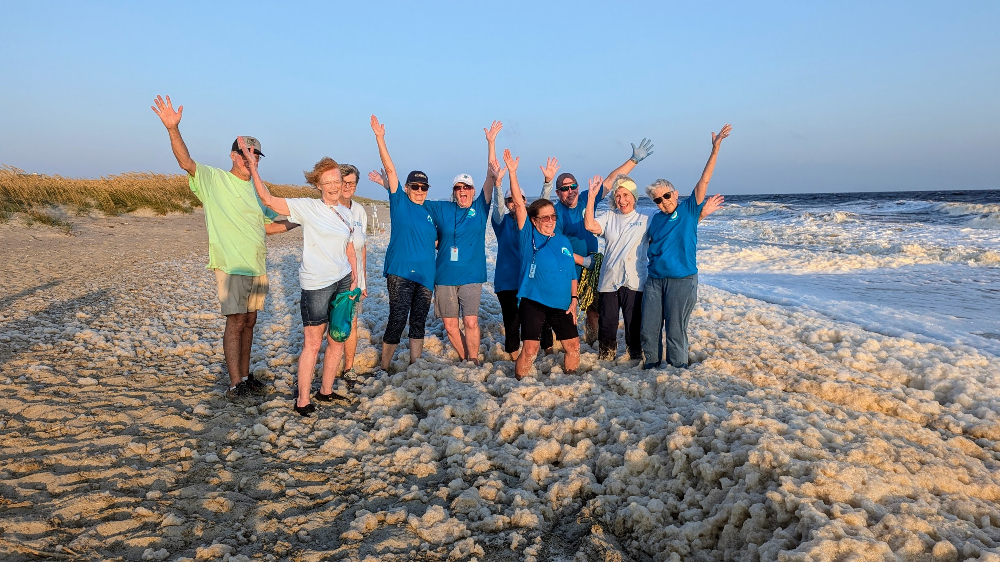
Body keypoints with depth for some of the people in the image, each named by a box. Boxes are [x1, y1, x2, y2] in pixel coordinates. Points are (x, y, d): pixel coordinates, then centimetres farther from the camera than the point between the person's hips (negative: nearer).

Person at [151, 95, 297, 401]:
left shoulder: (257, 189, 15)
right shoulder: (214, 179, -2)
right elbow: (186, 162, -18)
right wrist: (173, 128, -31)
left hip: (257, 266, 6)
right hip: (231, 265, -6)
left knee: (249, 321, 11)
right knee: (236, 322, -6)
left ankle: (245, 376, 22)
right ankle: (235, 383, 1)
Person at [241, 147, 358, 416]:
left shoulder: (346, 213, 11)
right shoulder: (307, 207, -5)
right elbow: (268, 199, -10)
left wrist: (355, 280, 10)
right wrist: (253, 167, -11)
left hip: (343, 281, 6)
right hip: (316, 284, -6)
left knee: (338, 341, 11)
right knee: (312, 344, -1)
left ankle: (326, 390, 26)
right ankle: (302, 400, 9)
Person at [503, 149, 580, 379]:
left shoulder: (564, 241, 10)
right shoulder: (529, 236, -1)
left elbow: (571, 273, 13)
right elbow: (519, 204, -9)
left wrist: (573, 299, 5)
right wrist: (512, 173, -15)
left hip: (561, 304, 4)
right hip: (533, 302, -4)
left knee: (573, 346, 6)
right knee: (530, 349, -6)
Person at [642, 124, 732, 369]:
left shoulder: (689, 210, 1)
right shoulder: (656, 219, 12)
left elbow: (704, 181, -8)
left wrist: (715, 149, -15)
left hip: (682, 280, -4)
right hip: (654, 280, 4)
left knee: (675, 331, 0)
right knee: (648, 330, 5)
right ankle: (651, 370, 22)